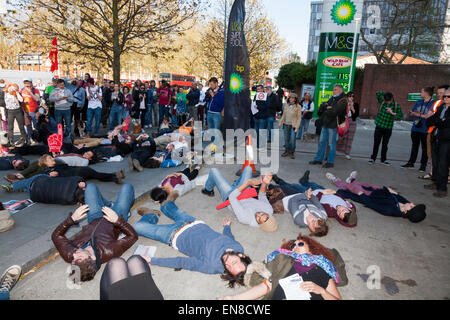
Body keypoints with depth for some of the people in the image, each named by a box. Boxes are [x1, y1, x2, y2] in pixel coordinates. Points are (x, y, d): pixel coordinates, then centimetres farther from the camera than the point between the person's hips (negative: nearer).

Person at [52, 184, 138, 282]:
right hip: (114, 224, -2)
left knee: (90, 187, 14)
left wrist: (72, 218, -32)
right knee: (127, 187, 9)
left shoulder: (68, 255, -37)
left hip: (94, 220, 3)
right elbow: (133, 236, -35)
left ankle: (110, 205, 41)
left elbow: (56, 235, -20)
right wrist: (118, 220, -40)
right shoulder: (109, 252, -46)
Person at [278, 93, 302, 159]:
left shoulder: (298, 107, -4)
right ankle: (287, 151, 20)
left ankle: (292, 152, 9)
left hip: (293, 125, -4)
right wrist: (280, 123, 11)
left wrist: (297, 126, -11)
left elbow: (299, 117, -4)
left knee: (292, 140, -6)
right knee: (286, 139, 8)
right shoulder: (286, 105, 9)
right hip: (286, 124, 4)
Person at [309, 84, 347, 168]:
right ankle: (318, 159, 21)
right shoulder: (332, 99, 17)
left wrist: (325, 111, -6)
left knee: (331, 143, -1)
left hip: (333, 125, -8)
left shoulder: (342, 101, -10)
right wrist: (326, 107, -9)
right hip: (325, 124, 8)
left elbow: (334, 112, -21)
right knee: (322, 141, 12)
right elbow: (322, 106, 11)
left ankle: (330, 162, 7)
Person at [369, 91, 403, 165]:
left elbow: (400, 116, -5)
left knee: (385, 144, 9)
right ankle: (373, 158, 12)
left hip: (388, 129, 1)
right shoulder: (382, 102, -2)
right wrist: (385, 94, -5)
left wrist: (393, 113, -18)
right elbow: (378, 94, -12)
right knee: (376, 143, 2)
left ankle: (383, 159, 20)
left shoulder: (396, 105, -1)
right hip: (379, 127, -1)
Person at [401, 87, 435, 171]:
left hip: (425, 130, -6)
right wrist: (414, 113, -9)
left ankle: (423, 165, 11)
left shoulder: (433, 103, -8)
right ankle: (411, 163, 22)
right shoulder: (419, 102, 12)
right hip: (415, 128, 6)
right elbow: (411, 112, 12)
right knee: (414, 146, 14)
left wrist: (420, 115, -13)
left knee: (425, 148, 3)